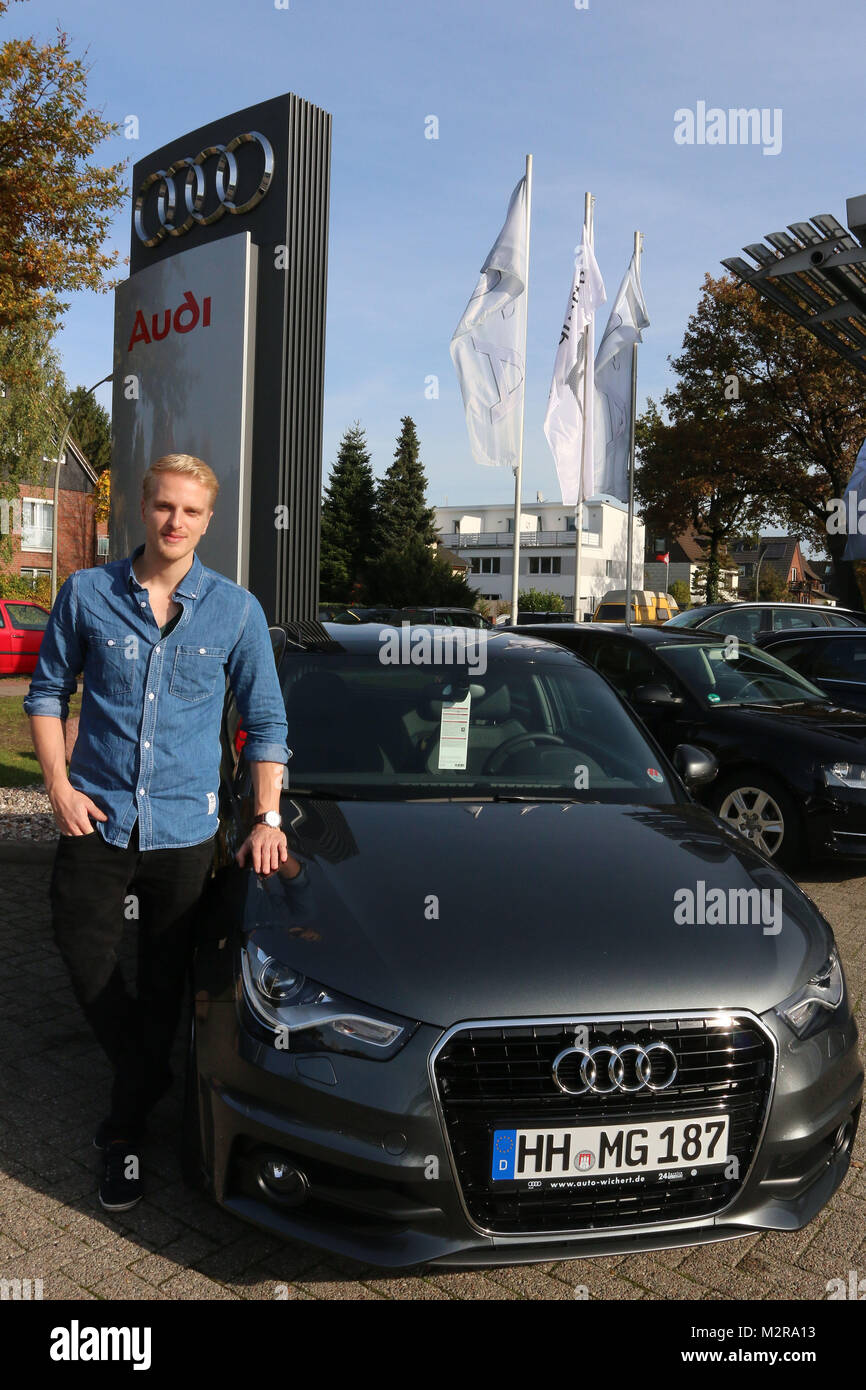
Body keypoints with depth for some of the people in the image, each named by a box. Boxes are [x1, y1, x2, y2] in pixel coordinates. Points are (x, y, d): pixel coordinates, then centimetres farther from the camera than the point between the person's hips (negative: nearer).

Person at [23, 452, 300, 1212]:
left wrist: (268, 819, -3)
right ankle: (148, 1080, 36)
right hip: (96, 818, 1)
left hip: (184, 828, 0)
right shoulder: (88, 593, -1)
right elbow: (48, 690, 8)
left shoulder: (236, 609, -1)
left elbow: (266, 720, 4)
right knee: (89, 968, 7)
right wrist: (58, 783, -5)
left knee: (165, 981, 9)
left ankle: (127, 1126, 30)